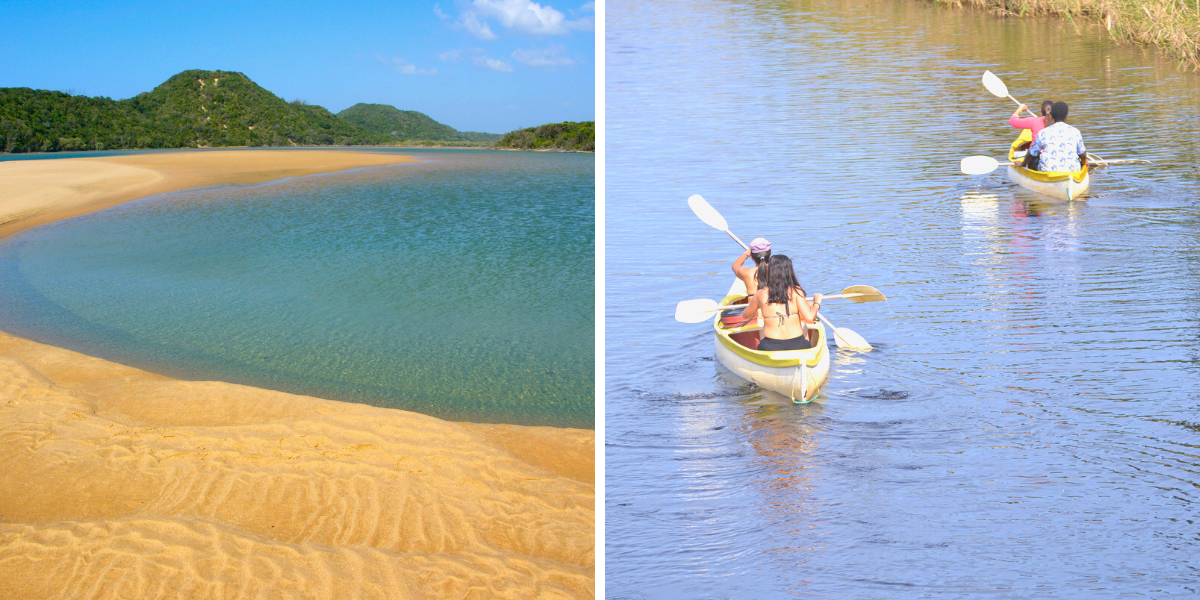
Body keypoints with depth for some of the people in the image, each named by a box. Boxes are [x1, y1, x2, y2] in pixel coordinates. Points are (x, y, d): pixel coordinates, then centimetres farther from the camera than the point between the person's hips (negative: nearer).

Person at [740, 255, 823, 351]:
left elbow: (745, 315, 15)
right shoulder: (796, 291, -8)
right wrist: (817, 303, 6)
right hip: (798, 347, -1)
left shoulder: (760, 294, -2)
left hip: (770, 349, 1)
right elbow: (809, 318, -14)